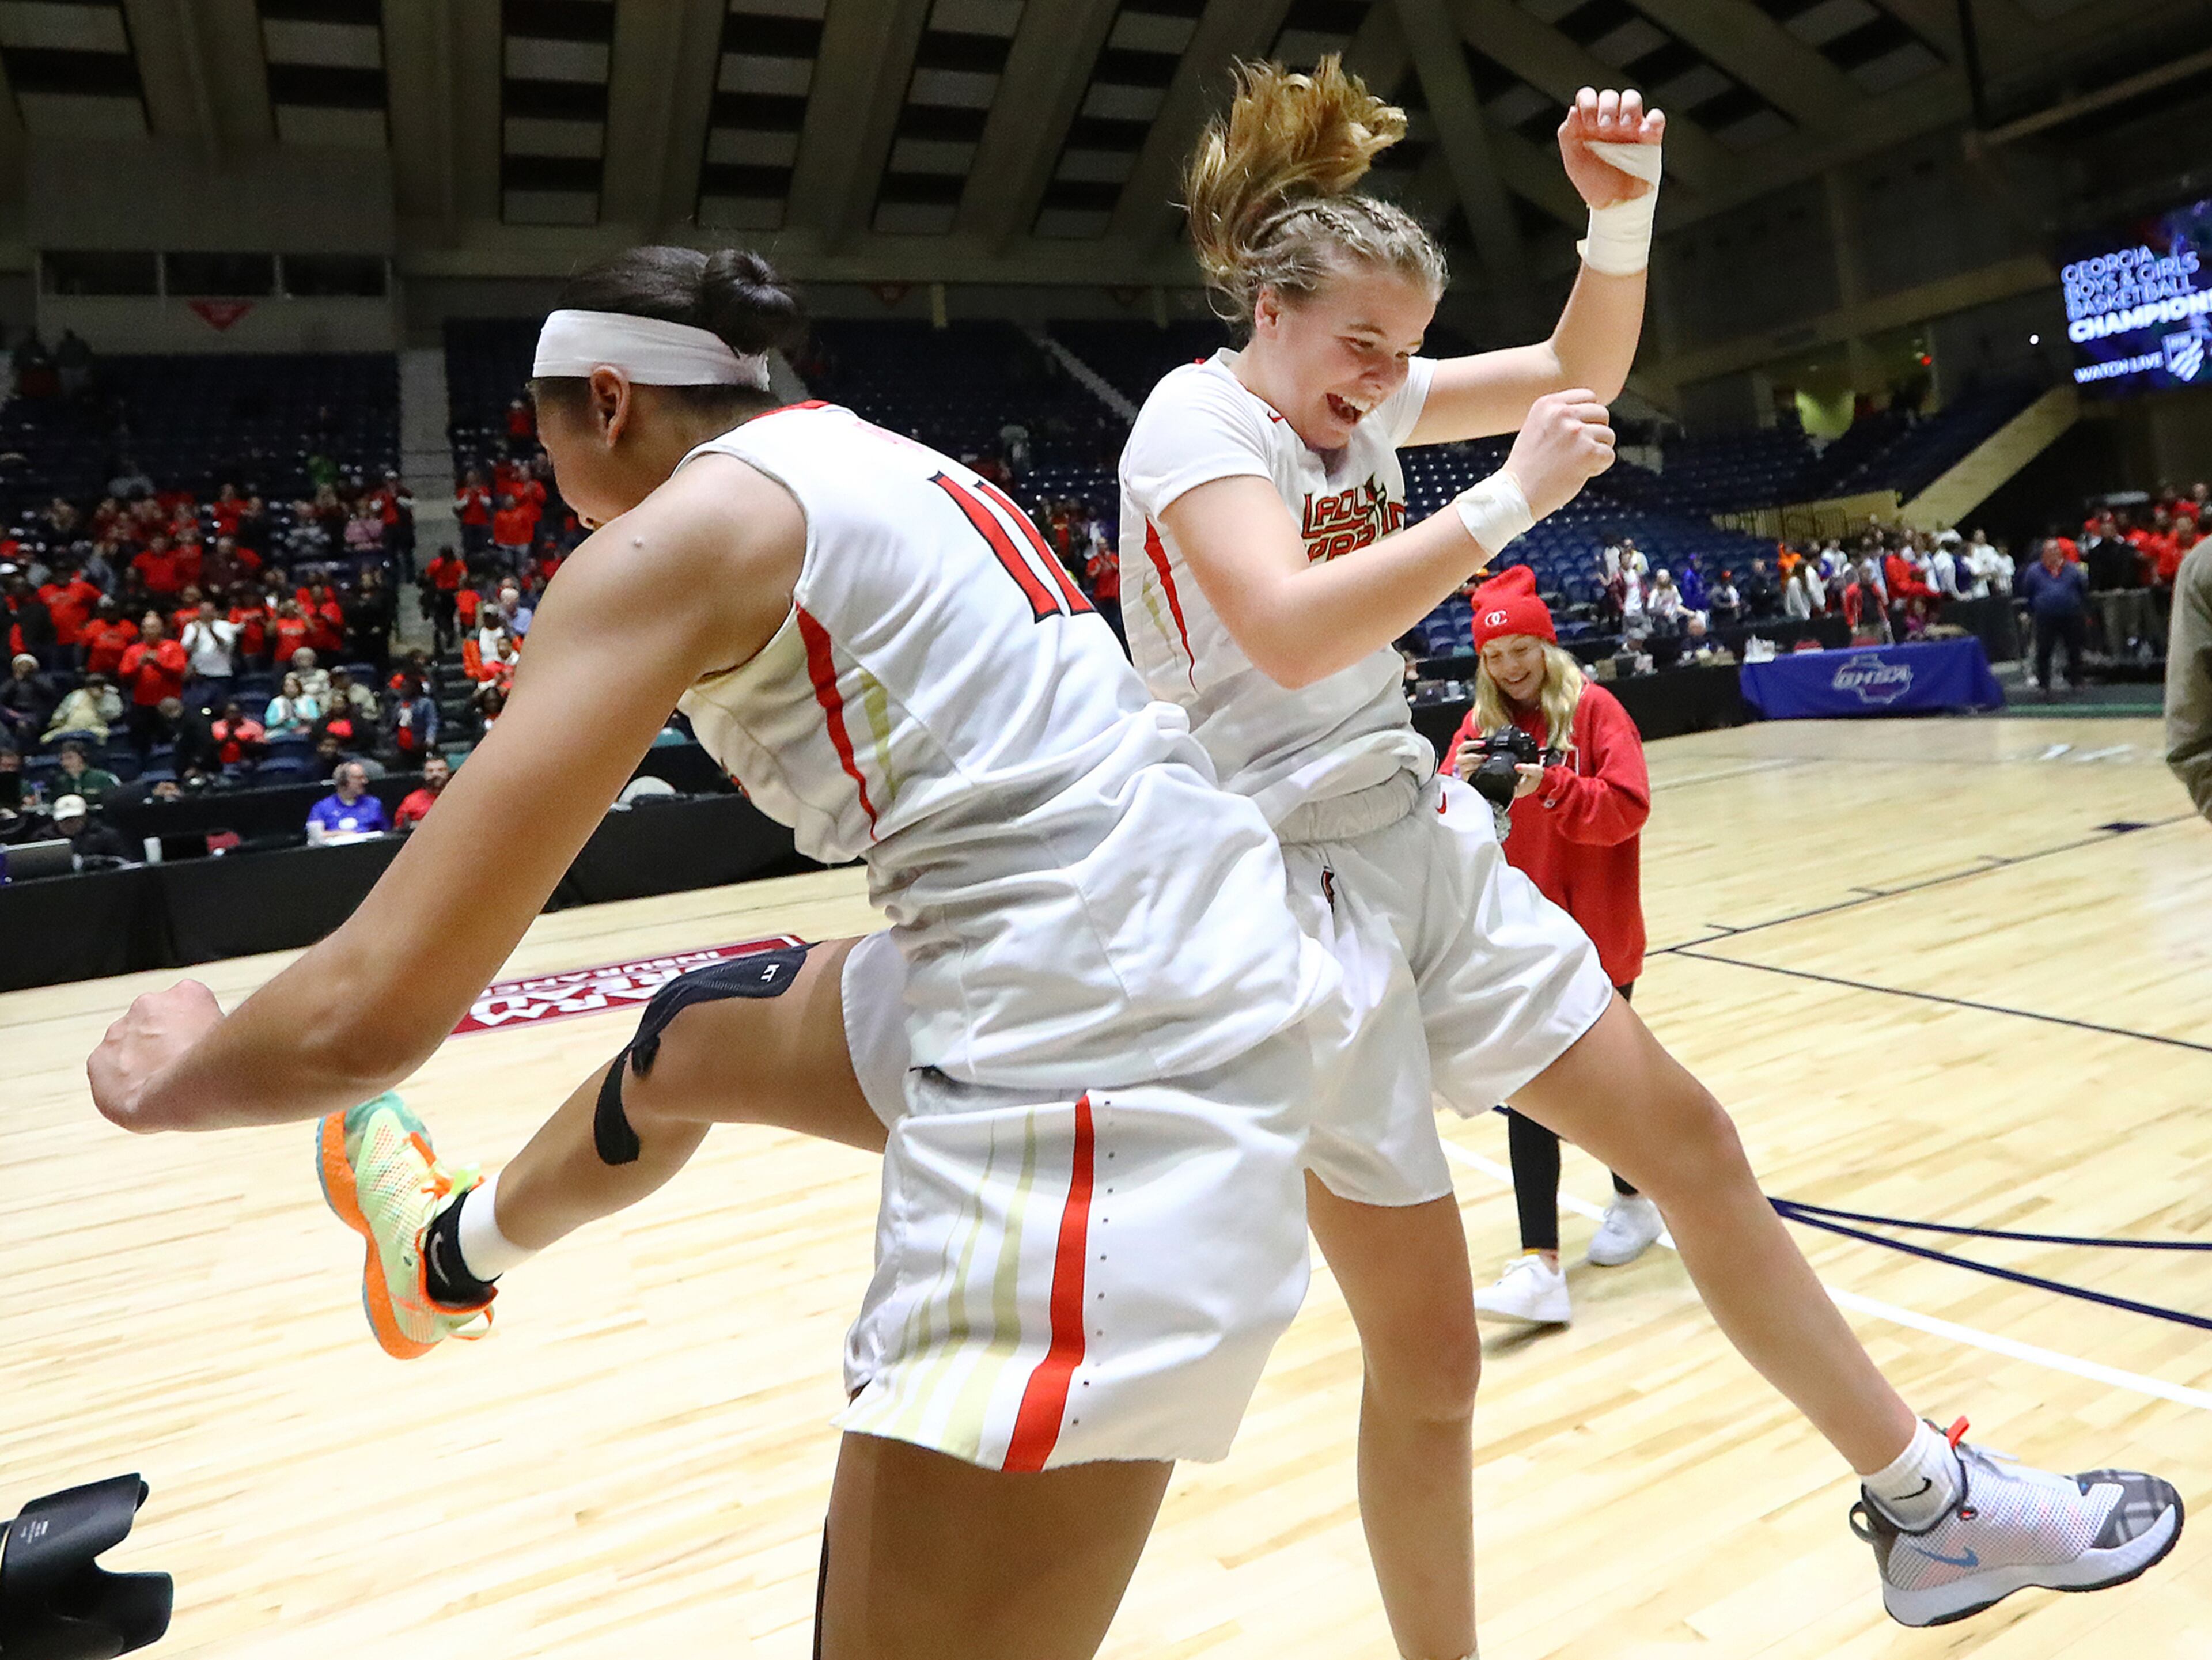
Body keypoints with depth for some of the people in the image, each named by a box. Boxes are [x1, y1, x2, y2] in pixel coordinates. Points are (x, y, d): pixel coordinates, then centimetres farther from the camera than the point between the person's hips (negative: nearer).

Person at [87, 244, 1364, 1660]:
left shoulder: (681, 527, -7)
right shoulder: (886, 465, 17)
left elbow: (374, 1011, -10)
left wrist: (171, 1076, 12)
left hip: (1103, 1075, -11)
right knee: (693, 1042, 30)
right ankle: (450, 1257, 60)